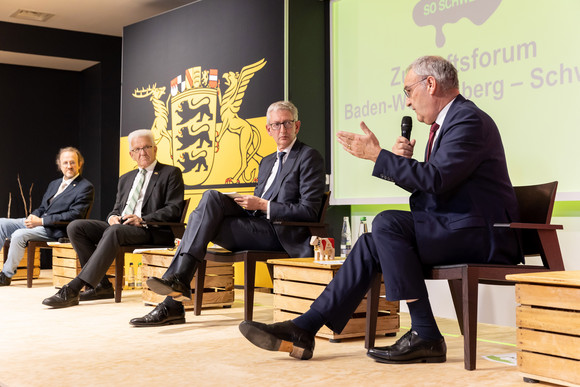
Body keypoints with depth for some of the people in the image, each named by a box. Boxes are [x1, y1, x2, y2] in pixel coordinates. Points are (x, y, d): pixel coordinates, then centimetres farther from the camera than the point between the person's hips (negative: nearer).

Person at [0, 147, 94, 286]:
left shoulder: (85, 188, -6)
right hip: (37, 221, 8)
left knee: (19, 235, -27)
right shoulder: (54, 184, 21)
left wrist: (41, 221, -17)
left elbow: (74, 215, -15)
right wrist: (32, 217, -3)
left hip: (55, 231, -8)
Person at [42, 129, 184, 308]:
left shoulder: (171, 173, 6)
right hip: (120, 226, 7)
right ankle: (102, 285, -10)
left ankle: (73, 289, -39)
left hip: (152, 231, -7)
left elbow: (174, 210, -5)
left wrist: (142, 220, -18)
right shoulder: (125, 178, 26)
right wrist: (112, 217, -1)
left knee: (114, 231, -37)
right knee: (75, 227, -12)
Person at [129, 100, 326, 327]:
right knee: (212, 197, -16)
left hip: (280, 234, -7)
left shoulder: (309, 157, 0)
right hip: (258, 225, 7)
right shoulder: (267, 161, 25)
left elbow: (309, 211, -10)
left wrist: (262, 205, -13)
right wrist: (248, 204, 1)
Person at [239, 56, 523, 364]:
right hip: (455, 227, 10)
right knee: (370, 244, -2)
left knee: (387, 223, -25)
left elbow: (436, 178, -25)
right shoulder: (448, 122, 20)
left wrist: (377, 154, -17)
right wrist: (402, 162, 1)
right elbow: (427, 187, 21)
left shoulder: (469, 119, -12)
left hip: (480, 232, -10)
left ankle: (425, 337, -18)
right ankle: (303, 330, -4)